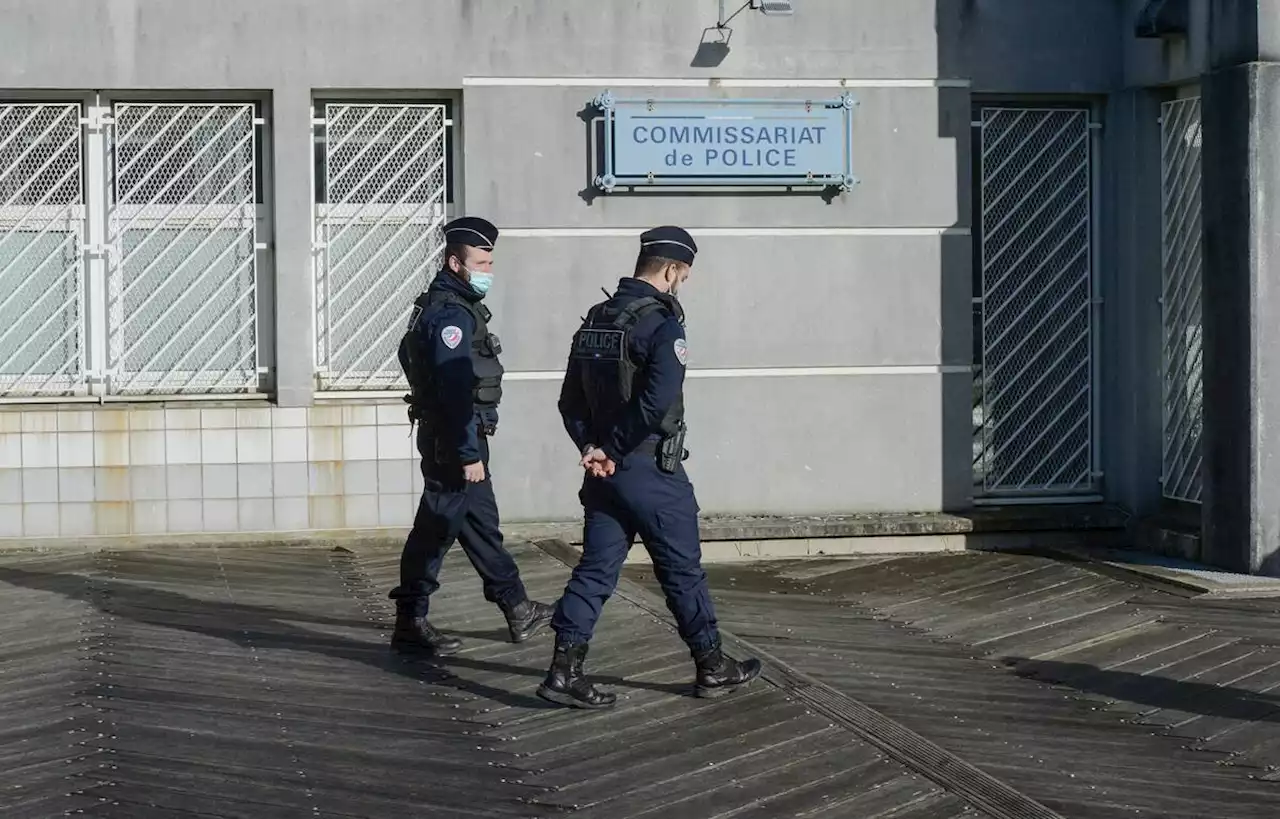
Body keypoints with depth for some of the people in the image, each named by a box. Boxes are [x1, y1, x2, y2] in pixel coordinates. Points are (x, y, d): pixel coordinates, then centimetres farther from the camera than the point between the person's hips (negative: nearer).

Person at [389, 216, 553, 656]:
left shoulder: (455, 307, 15)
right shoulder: (451, 314, -18)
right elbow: (455, 389, -24)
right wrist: (469, 453, -25)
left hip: (457, 439, 11)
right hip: (455, 440, -11)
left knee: (481, 525, 17)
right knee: (436, 529, -5)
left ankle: (517, 610, 27)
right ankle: (410, 624, 0)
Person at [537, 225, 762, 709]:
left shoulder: (596, 319, 10)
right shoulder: (662, 323, -15)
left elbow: (570, 399, 10)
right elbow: (658, 401, -27)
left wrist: (590, 447, 0)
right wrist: (615, 450, -16)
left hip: (604, 472, 7)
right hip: (651, 471, -7)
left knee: (596, 569, 8)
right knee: (683, 570, 6)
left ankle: (565, 671, 0)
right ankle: (713, 669, 18)